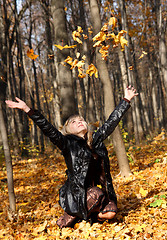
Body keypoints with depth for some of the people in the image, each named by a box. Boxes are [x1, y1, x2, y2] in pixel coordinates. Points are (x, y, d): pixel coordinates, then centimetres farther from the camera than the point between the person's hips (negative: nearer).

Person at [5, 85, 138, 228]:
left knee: (110, 212, -19)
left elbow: (112, 121, 16)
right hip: (77, 191, -5)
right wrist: (27, 109, -26)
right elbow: (48, 129, -14)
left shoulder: (96, 139, 11)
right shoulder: (68, 143, -2)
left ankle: (85, 214, 13)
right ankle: (70, 217, -9)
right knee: (96, 194, -34)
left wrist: (126, 100, 20)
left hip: (99, 187, 5)